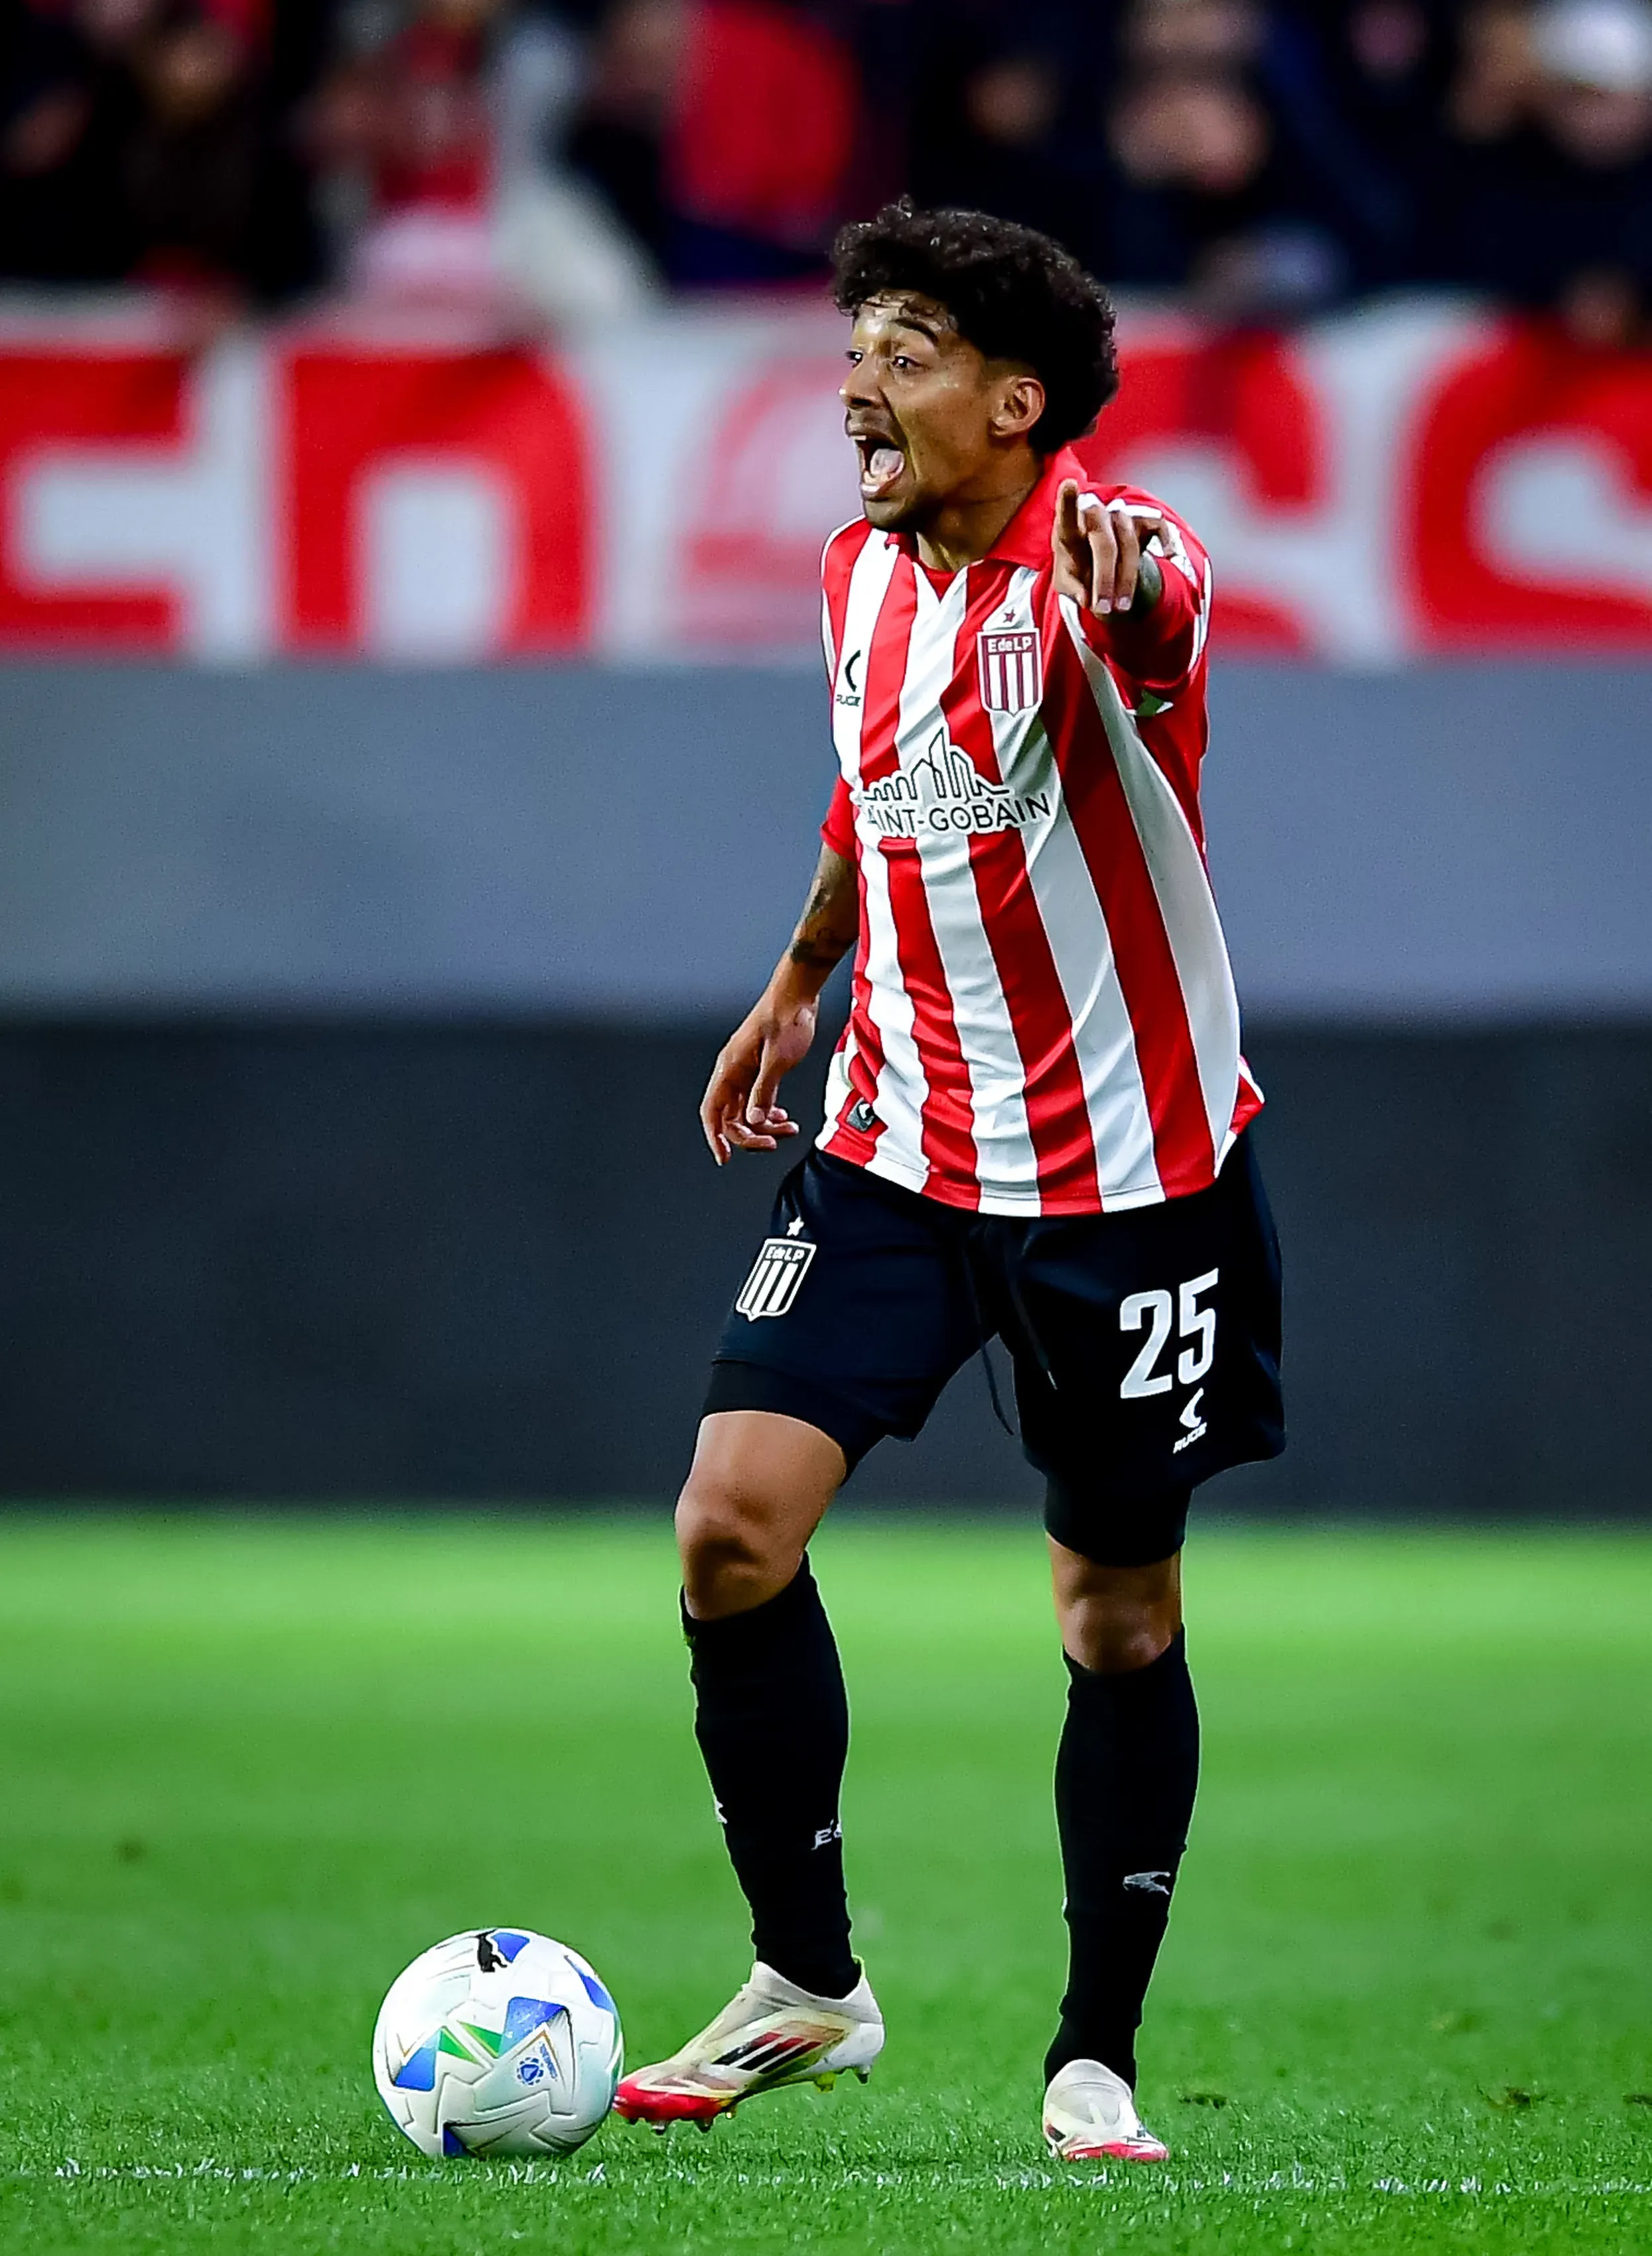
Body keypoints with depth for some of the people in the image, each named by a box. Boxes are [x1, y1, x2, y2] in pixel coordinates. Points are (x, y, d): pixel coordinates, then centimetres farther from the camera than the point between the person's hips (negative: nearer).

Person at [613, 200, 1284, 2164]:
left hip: (1128, 1171, -5)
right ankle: (808, 1983, 7)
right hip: (895, 1149, 5)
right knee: (732, 1527, -9)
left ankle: (1097, 2058, 18)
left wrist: (1129, 594, -69)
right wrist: (798, 986, 30)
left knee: (1120, 1618, 4)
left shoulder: (1097, 556, -19)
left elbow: (1157, 622, -46)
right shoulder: (862, 575, 3)